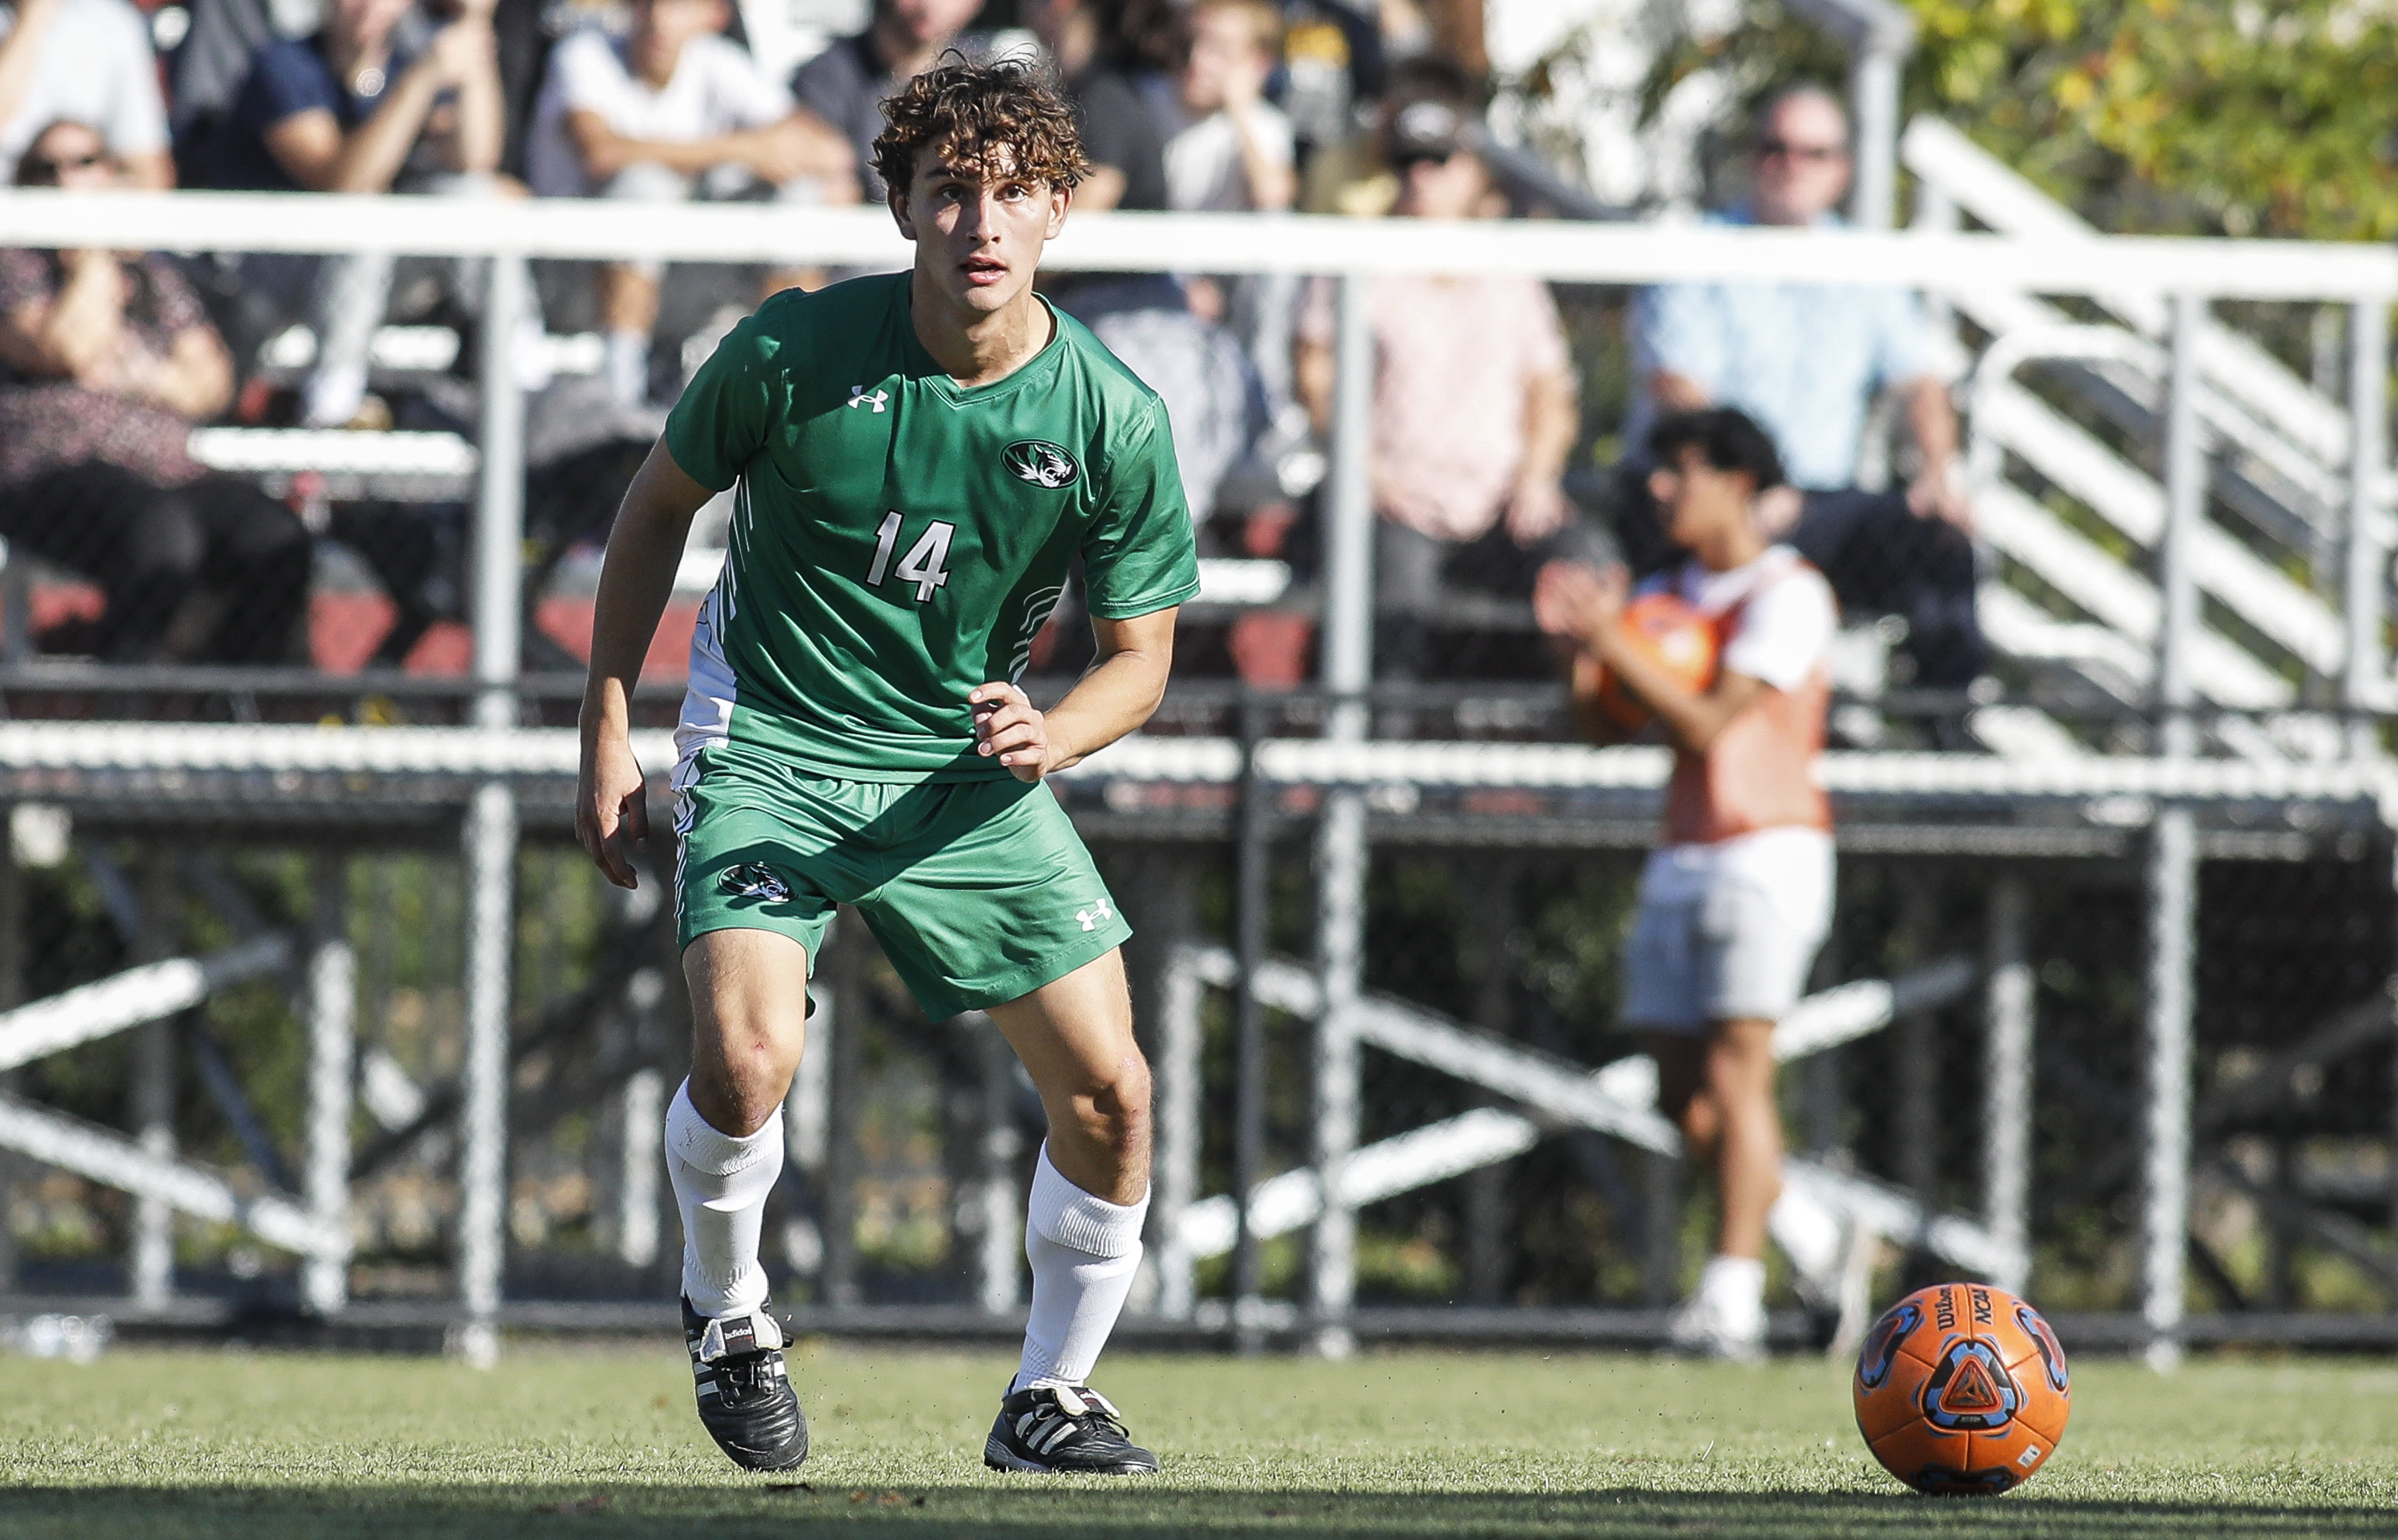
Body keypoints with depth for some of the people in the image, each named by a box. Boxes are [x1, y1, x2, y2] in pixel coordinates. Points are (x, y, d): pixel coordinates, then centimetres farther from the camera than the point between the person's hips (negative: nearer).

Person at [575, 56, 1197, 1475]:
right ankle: (728, 1317, 6)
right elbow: (661, 505, 3)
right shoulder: (798, 351, -15)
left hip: (968, 771, 2)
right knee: (748, 1057, -25)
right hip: (771, 744, -2)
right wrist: (609, 729, 2)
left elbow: (1140, 653, 1)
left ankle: (1051, 1397, 16)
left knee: (1110, 1091, -7)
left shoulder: (1116, 420, -11)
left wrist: (1049, 738, -21)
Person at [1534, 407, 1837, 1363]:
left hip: (1767, 849, -8)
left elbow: (1707, 722, -14)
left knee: (1735, 1075, -15)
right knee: (1682, 1095, 3)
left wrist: (1614, 642, -17)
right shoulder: (1666, 596, 17)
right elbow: (1602, 726, 11)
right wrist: (1582, 646, -6)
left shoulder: (1788, 594, -7)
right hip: (1682, 855, 8)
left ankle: (1731, 1299, -20)